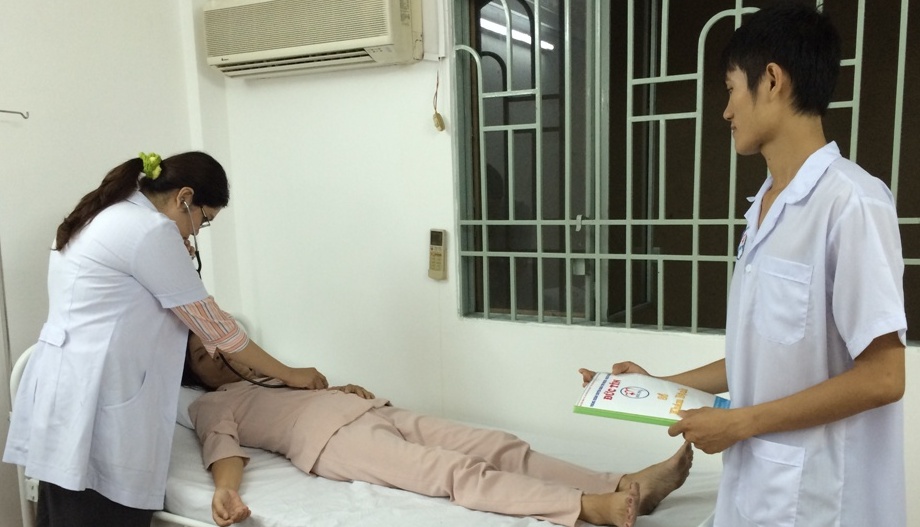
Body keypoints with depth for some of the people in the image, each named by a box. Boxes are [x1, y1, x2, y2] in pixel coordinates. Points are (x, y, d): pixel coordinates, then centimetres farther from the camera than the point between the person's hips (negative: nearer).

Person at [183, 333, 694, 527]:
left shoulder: (261, 374, 34)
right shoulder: (211, 405, 15)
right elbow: (223, 445, -3)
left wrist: (342, 387, 12)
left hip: (377, 411, 7)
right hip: (336, 438, -7)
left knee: (500, 447, -13)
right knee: (458, 471, -29)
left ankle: (626, 484, -23)